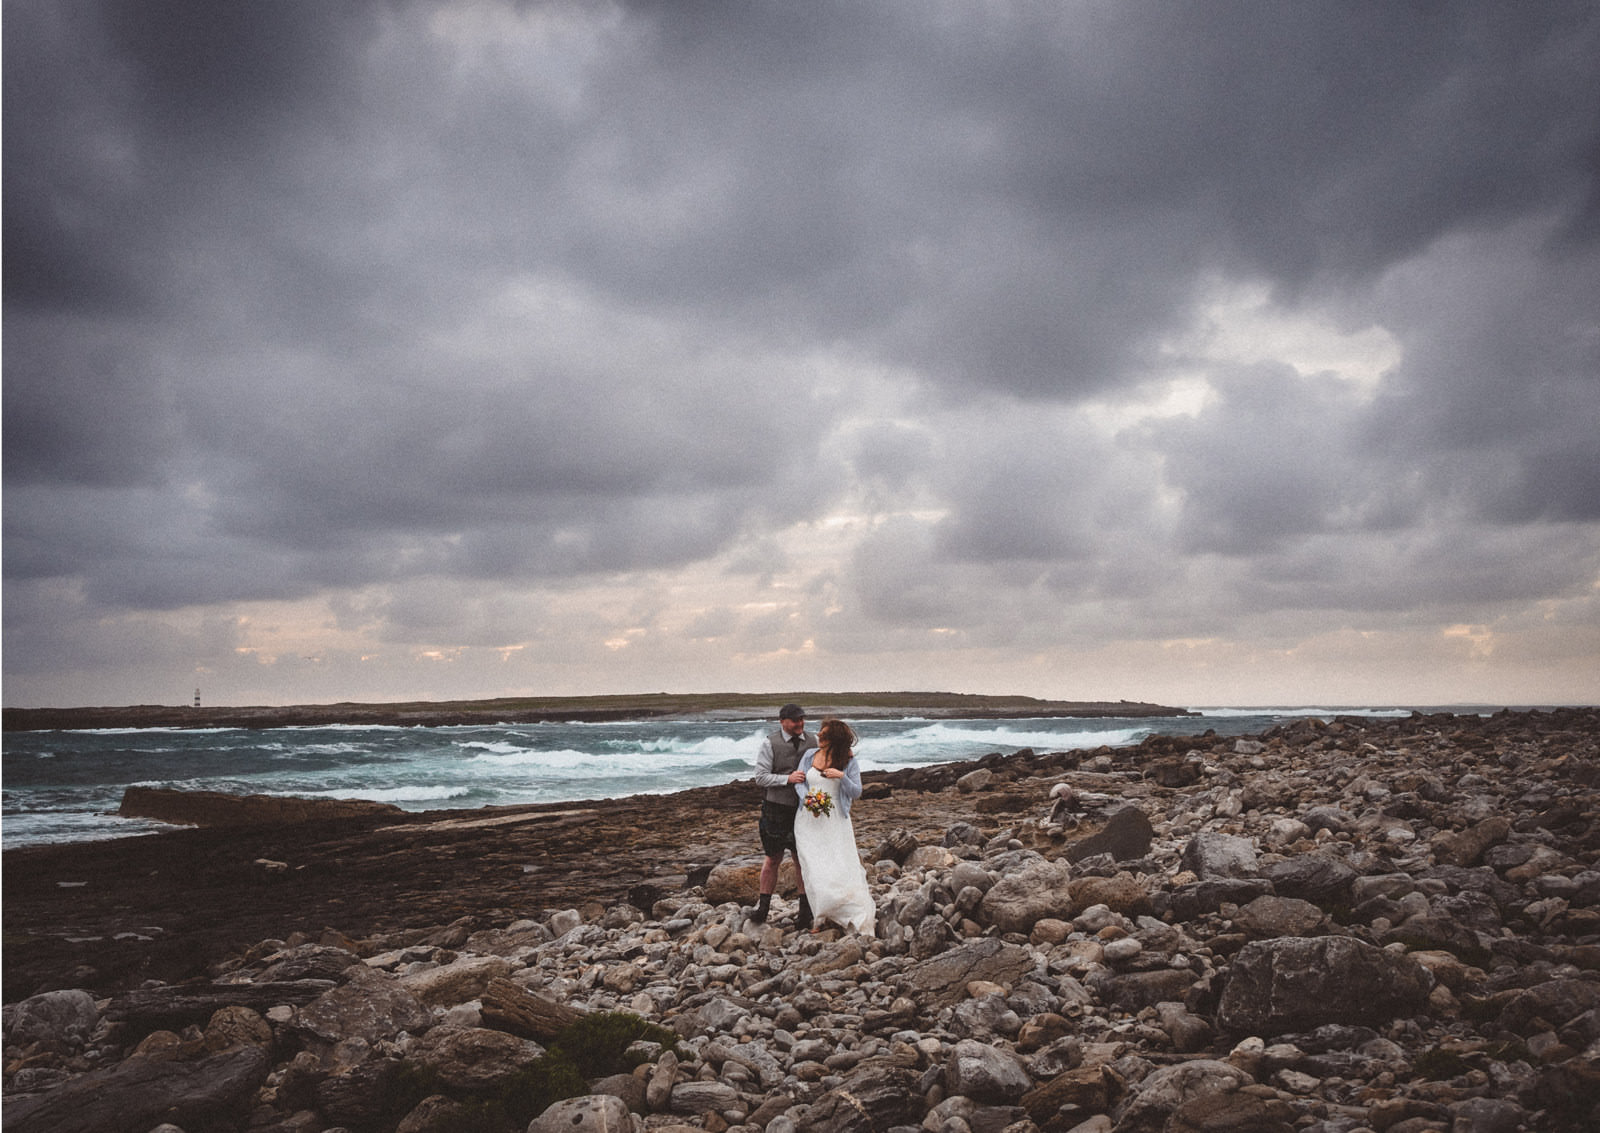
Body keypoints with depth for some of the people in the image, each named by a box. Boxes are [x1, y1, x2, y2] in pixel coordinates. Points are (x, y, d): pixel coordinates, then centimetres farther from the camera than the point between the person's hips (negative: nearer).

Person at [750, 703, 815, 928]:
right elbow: (760, 777, -10)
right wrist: (788, 778, -23)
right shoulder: (771, 744, -6)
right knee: (773, 859, 7)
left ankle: (805, 909, 19)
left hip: (804, 808, 2)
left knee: (802, 859, 8)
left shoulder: (812, 742, 4)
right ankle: (763, 906, 20)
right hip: (776, 809, -2)